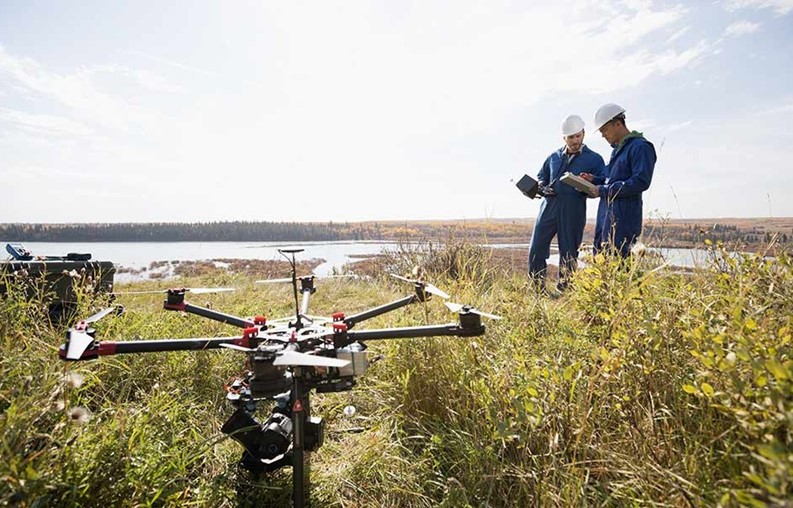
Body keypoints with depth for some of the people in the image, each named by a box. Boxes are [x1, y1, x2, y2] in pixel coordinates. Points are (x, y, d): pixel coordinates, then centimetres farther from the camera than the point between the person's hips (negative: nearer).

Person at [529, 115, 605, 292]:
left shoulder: (594, 159, 8)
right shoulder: (554, 157, 18)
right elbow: (541, 177, 27)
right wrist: (543, 188, 5)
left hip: (573, 211, -2)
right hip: (549, 206, 3)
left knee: (568, 253, 3)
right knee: (536, 249, -4)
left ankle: (563, 290, 15)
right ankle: (538, 289, 8)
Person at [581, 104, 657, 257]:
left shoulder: (640, 147, -8)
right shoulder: (617, 149, 20)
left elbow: (641, 182, -18)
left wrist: (603, 191, -15)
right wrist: (595, 180, 9)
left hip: (623, 217, -9)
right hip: (606, 214, 9)